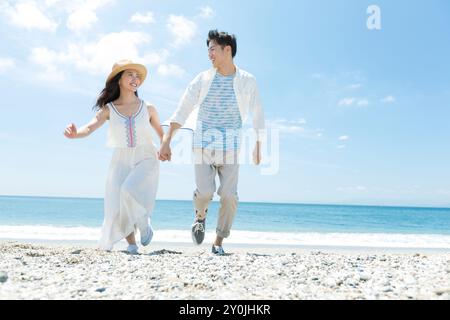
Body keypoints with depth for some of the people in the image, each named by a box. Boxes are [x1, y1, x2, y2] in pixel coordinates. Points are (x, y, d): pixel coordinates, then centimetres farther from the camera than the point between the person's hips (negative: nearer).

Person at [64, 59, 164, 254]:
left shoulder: (148, 109, 2)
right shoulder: (108, 109, 0)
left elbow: (162, 133, 16)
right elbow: (89, 128, -15)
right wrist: (74, 134, -37)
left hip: (146, 161, -1)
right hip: (120, 163, 1)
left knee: (130, 192, -28)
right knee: (118, 209, -5)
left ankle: (144, 223, 2)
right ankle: (131, 244, 21)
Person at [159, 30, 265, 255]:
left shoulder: (247, 81, 1)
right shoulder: (203, 80, 2)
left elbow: (257, 115, 11)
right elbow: (182, 111, -1)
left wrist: (258, 146, 15)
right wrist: (166, 141, -7)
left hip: (230, 148, 0)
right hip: (203, 145, 0)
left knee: (229, 196, -7)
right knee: (204, 192, -13)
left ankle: (218, 242, 11)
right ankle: (200, 216, 23)